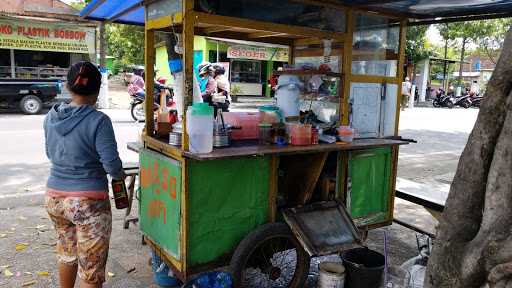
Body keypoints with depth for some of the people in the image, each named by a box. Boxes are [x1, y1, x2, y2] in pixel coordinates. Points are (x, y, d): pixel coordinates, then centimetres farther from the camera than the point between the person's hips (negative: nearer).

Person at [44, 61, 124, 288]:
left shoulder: (51, 117, 2)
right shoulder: (98, 121, -17)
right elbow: (112, 165, -18)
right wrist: (120, 174, 2)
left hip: (54, 197, 7)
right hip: (88, 202, -7)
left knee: (66, 254, 29)